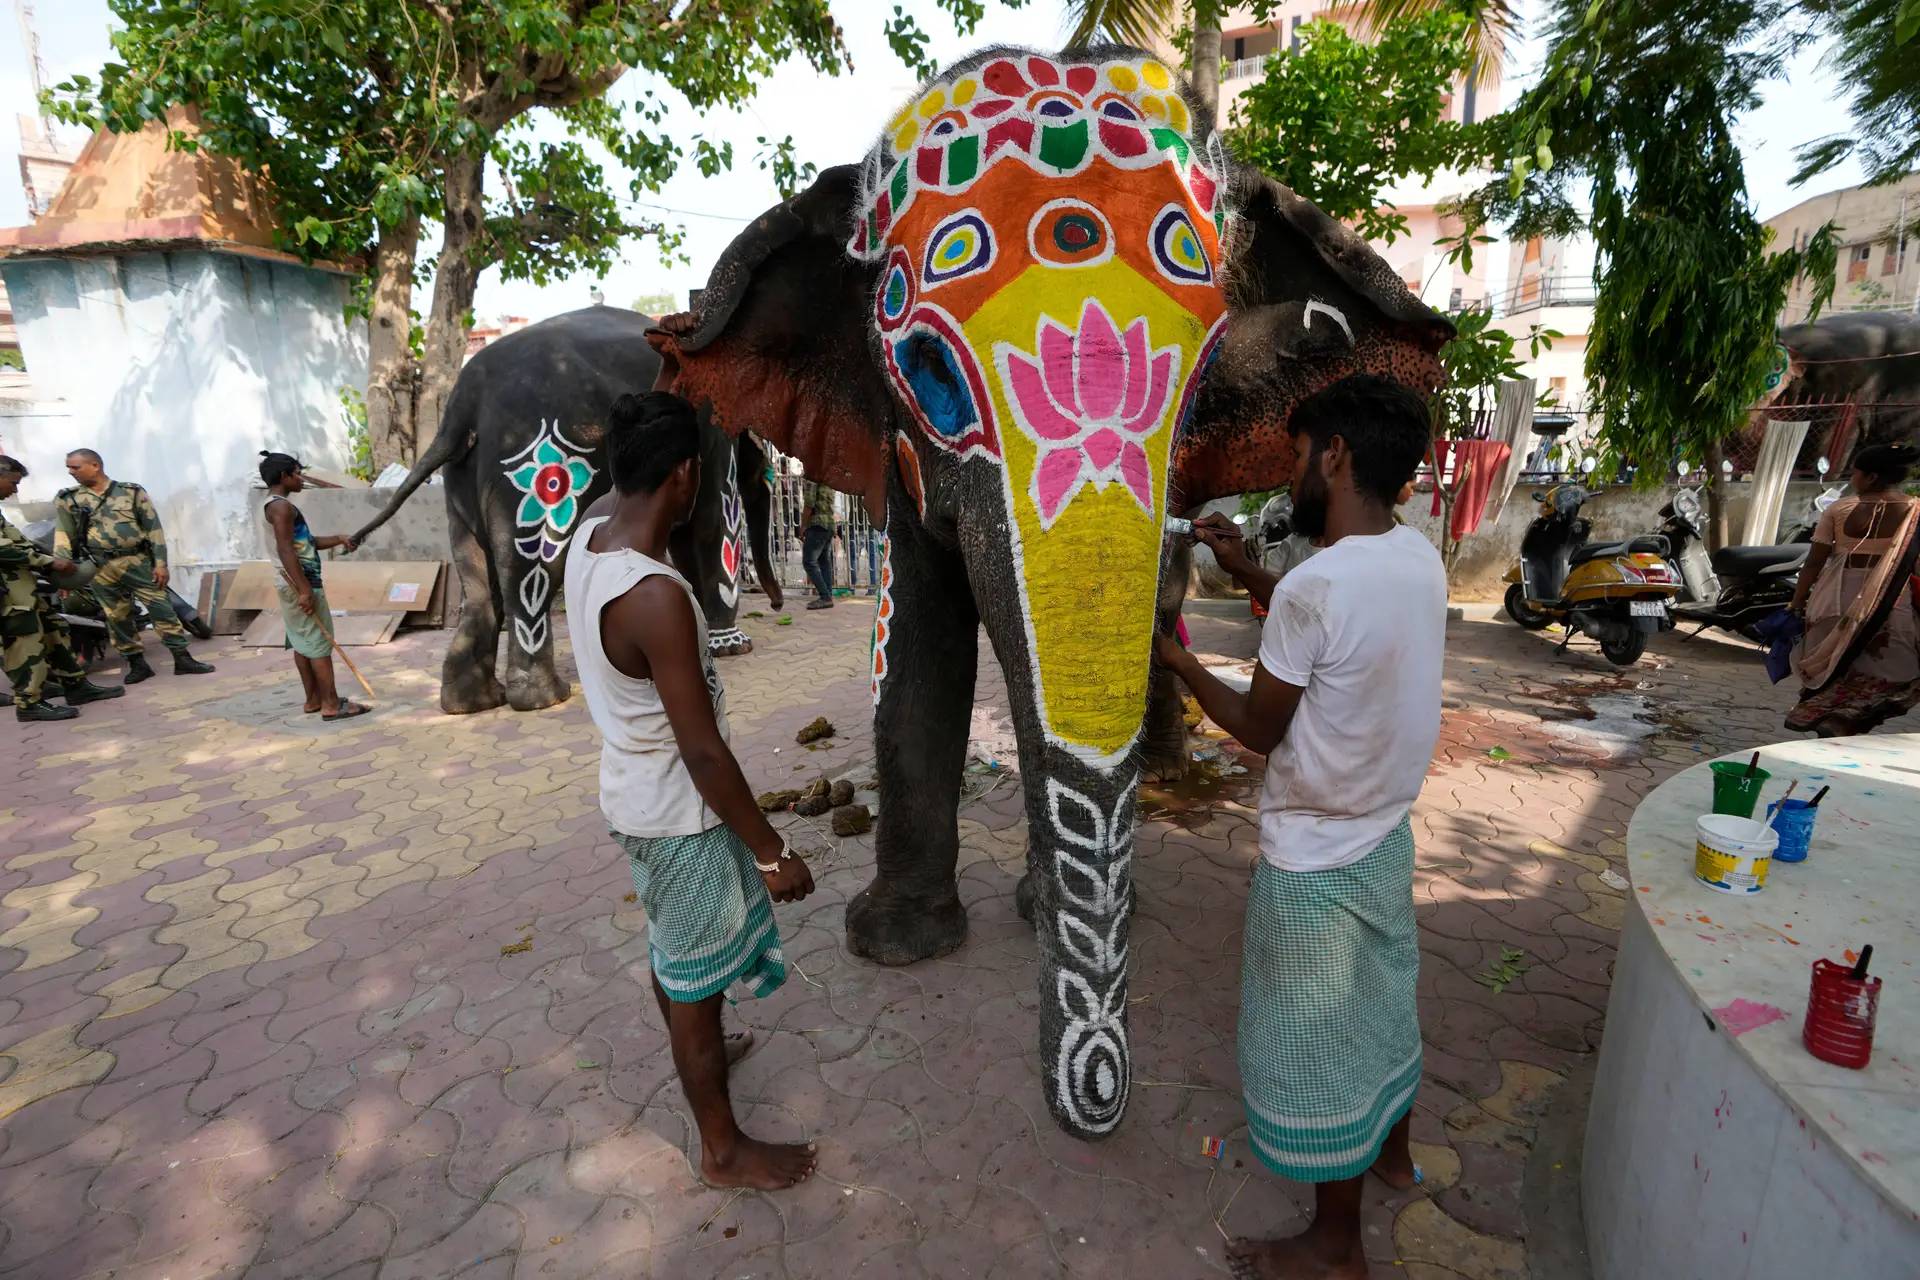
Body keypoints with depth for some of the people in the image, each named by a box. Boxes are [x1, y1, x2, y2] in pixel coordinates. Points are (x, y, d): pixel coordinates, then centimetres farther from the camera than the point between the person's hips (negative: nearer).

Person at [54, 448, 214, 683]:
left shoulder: (132, 491, 4)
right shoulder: (67, 499, 9)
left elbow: (153, 528, 2)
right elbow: (63, 534, 5)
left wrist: (160, 562, -5)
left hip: (137, 561, -2)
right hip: (100, 568, 2)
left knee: (161, 608, -7)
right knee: (117, 617, 6)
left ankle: (182, 659, -5)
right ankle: (137, 664, 13)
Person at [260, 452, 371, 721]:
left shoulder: (275, 505, 18)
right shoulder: (281, 506, -15)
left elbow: (305, 543, 22)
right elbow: (286, 550, -22)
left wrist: (338, 539, 13)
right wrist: (304, 589, -25)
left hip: (293, 584, 11)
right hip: (300, 584, -11)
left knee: (303, 643, 12)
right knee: (319, 642, -7)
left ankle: (314, 699, 19)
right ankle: (331, 704, -5)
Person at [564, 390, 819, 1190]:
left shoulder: (588, 540, -7)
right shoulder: (656, 598, -33)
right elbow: (703, 751, -28)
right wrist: (772, 852, -21)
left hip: (633, 791, 9)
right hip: (678, 814, -9)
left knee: (670, 944, 31)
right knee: (697, 982, 11)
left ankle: (695, 1057, 59)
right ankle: (723, 1151, 35)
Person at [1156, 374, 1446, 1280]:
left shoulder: (1312, 586, -29)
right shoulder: (1419, 557, -4)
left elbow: (1259, 730, -18)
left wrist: (1176, 659, -5)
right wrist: (1245, 573, 10)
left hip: (1315, 859, -8)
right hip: (1383, 834, 8)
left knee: (1318, 1041, 12)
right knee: (1380, 1000, 28)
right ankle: (1391, 1151, 54)